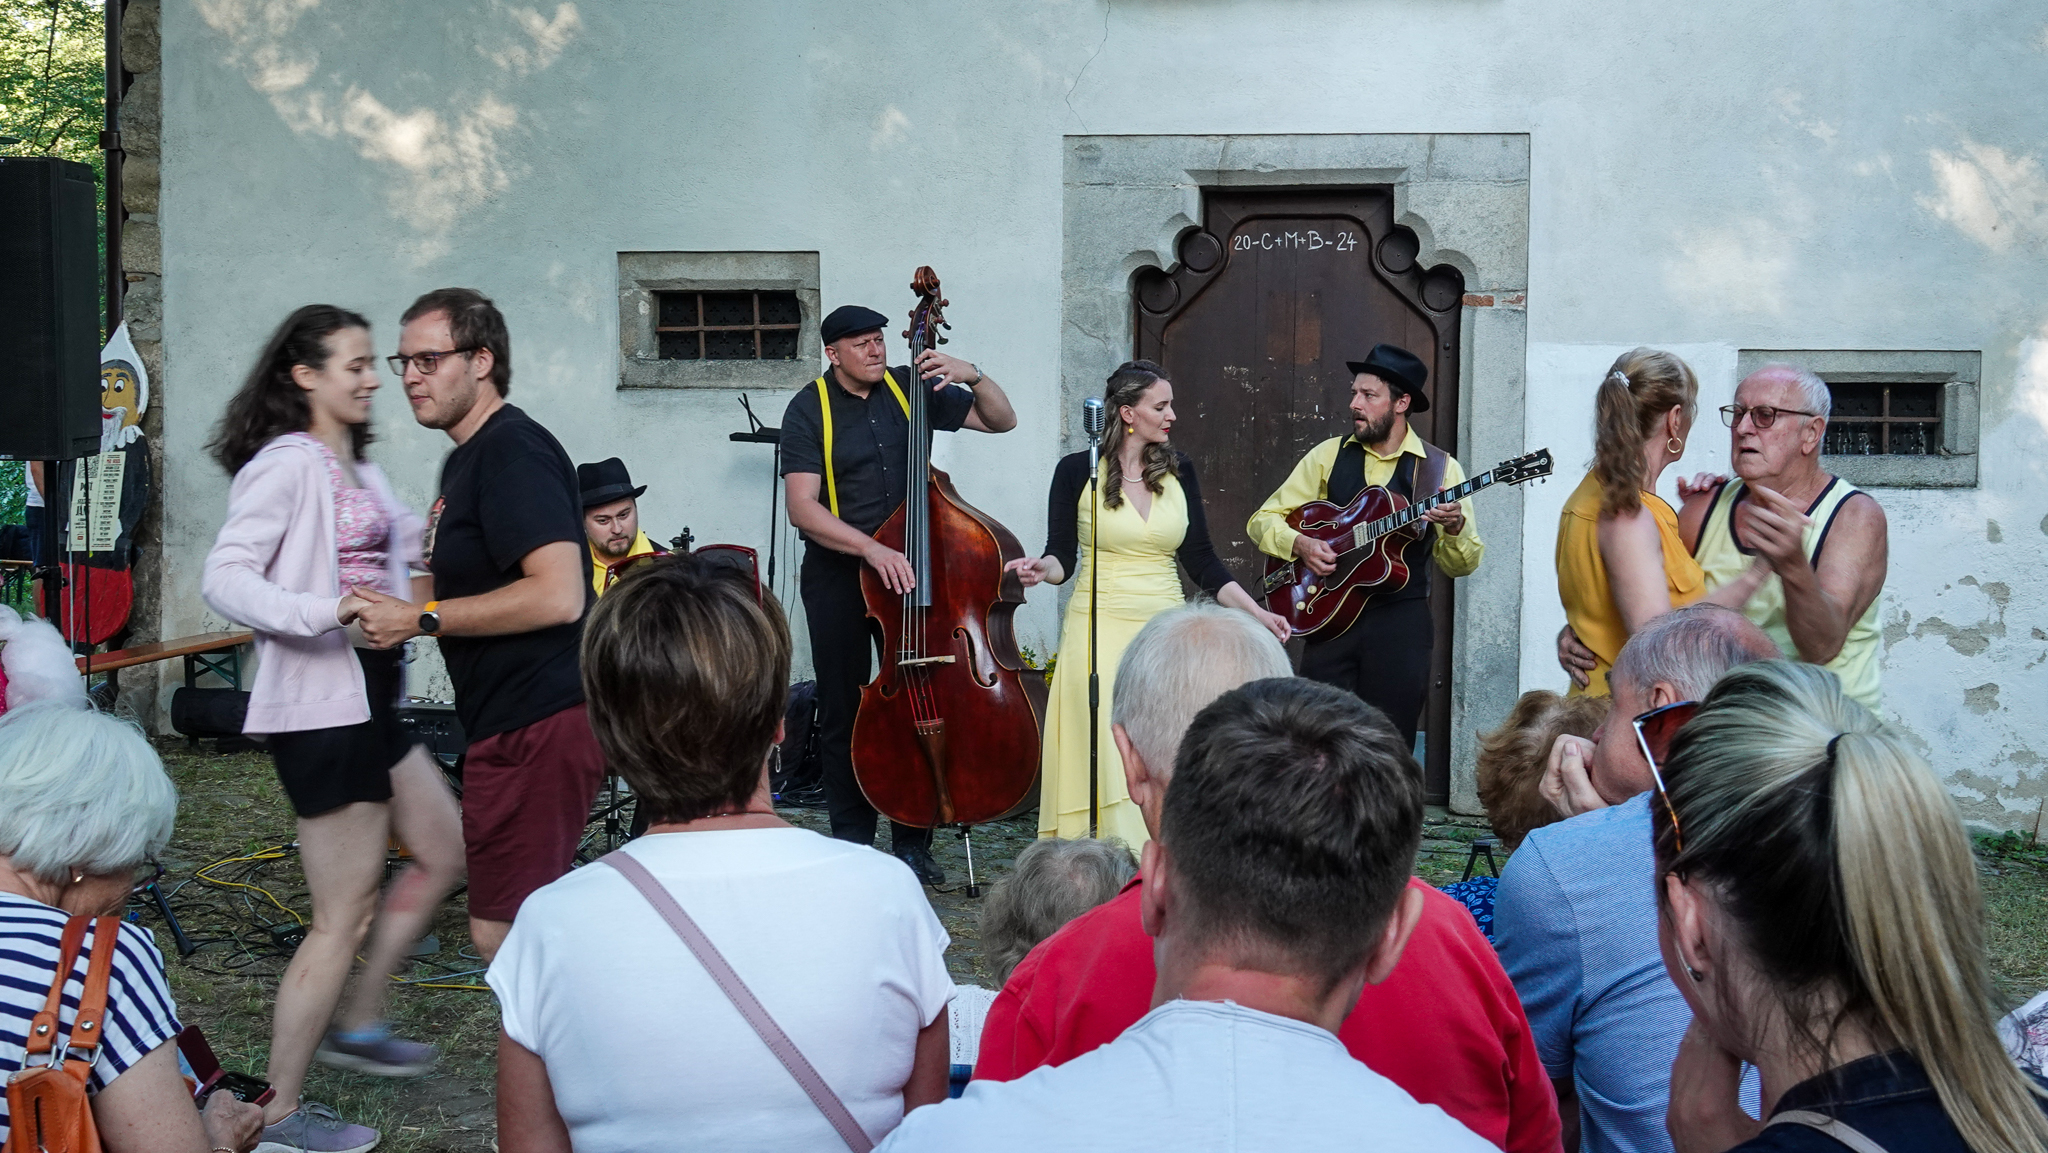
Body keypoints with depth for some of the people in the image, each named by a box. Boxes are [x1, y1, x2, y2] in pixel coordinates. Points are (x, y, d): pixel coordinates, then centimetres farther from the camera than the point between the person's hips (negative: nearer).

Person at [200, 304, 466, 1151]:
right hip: (319, 704, -9)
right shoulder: (285, 464, -14)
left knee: (443, 854, 19)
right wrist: (326, 613, -33)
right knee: (345, 914, -3)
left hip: (371, 693, 10)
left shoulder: (359, 470, 13)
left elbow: (403, 545, 22)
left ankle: (356, 1025, 31)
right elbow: (223, 579, -21)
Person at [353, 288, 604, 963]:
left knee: (502, 933, -6)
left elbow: (558, 595, -27)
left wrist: (420, 619, -20)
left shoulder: (513, 451, -15)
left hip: (538, 726, -11)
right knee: (520, 929, 19)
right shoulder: (468, 456, 18)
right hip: (516, 723, 11)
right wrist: (394, 599, 14)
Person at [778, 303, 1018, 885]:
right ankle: (852, 842, 15)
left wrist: (972, 376, -12)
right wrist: (871, 548, -27)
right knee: (843, 710, 4)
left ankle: (912, 842, 13)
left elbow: (1001, 420, 7)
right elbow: (802, 508, -17)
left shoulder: (910, 388, 2)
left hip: (906, 567, 3)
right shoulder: (809, 410, -7)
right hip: (837, 575, -2)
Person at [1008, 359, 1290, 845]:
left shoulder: (1178, 469, 8)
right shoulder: (1077, 470, -1)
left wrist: (1256, 612, 2)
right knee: (1110, 755, -10)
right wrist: (1042, 568, -23)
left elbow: (1200, 559, 9)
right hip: (1101, 626, -3)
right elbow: (1061, 556, 0)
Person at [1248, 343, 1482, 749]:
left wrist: (1455, 527, -18)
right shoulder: (1329, 455, 7)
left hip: (1401, 624, -1)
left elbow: (1462, 564, 2)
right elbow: (1262, 520, 8)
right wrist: (1300, 543, -11)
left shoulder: (1440, 468, 3)